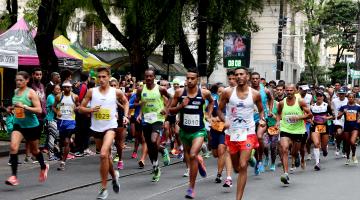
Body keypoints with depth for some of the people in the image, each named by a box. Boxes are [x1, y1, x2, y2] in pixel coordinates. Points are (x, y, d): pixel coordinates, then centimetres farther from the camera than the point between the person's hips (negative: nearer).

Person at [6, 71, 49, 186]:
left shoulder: (31, 92, -12)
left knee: (34, 150, 14)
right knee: (13, 147, -19)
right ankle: (14, 176, -19)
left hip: (32, 126, -4)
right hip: (18, 125, 4)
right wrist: (14, 108, 9)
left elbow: (39, 110, -19)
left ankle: (43, 167, 44)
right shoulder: (16, 91, 5)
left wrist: (24, 106, -27)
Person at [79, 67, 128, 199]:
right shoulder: (91, 92, -3)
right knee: (106, 155, 18)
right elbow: (81, 108, 2)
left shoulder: (116, 92, -3)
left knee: (103, 154, -22)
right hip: (96, 128, 3)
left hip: (110, 127, -3)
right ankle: (114, 175, 48)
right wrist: (91, 110, -16)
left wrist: (126, 116, 4)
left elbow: (125, 102, 17)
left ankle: (104, 188, -13)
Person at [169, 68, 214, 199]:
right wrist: (181, 106, -15)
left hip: (199, 130, -3)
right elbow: (170, 110, 2)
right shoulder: (179, 92, -4)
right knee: (189, 157, 17)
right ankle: (199, 161, 55)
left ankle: (191, 188, -12)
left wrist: (208, 115, 8)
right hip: (184, 130, 3)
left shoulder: (204, 93, -5)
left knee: (192, 155, -22)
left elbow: (211, 101, 19)